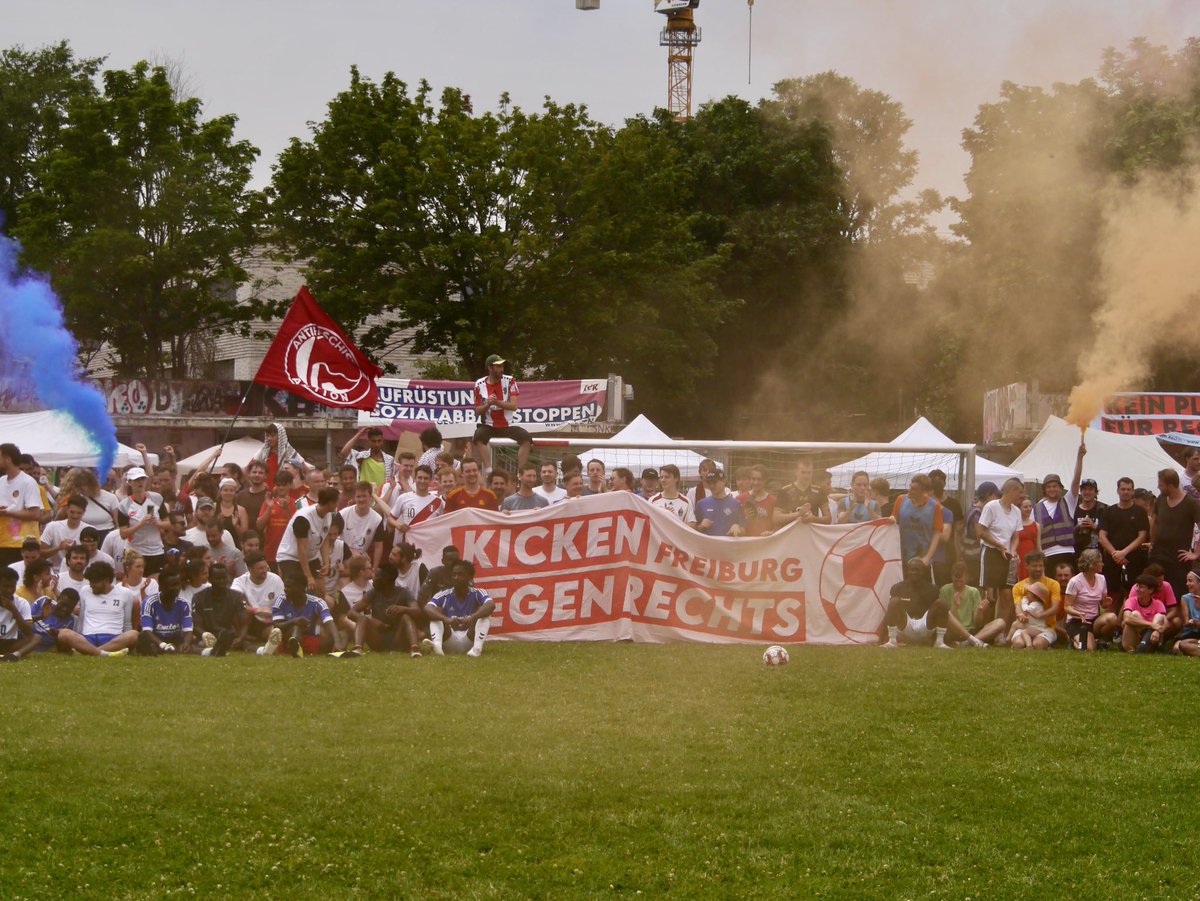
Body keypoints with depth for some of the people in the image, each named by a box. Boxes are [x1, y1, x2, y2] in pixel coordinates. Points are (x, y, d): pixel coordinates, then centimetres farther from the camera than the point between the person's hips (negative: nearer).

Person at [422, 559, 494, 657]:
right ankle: (436, 645, -43)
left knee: (485, 614, -18)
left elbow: (491, 605, -25)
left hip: (470, 639, -1)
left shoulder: (477, 594, -3)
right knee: (436, 613, -16)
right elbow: (428, 608, -20)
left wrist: (471, 618, -43)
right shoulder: (444, 595, -1)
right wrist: (447, 619, -40)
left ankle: (477, 648, -39)